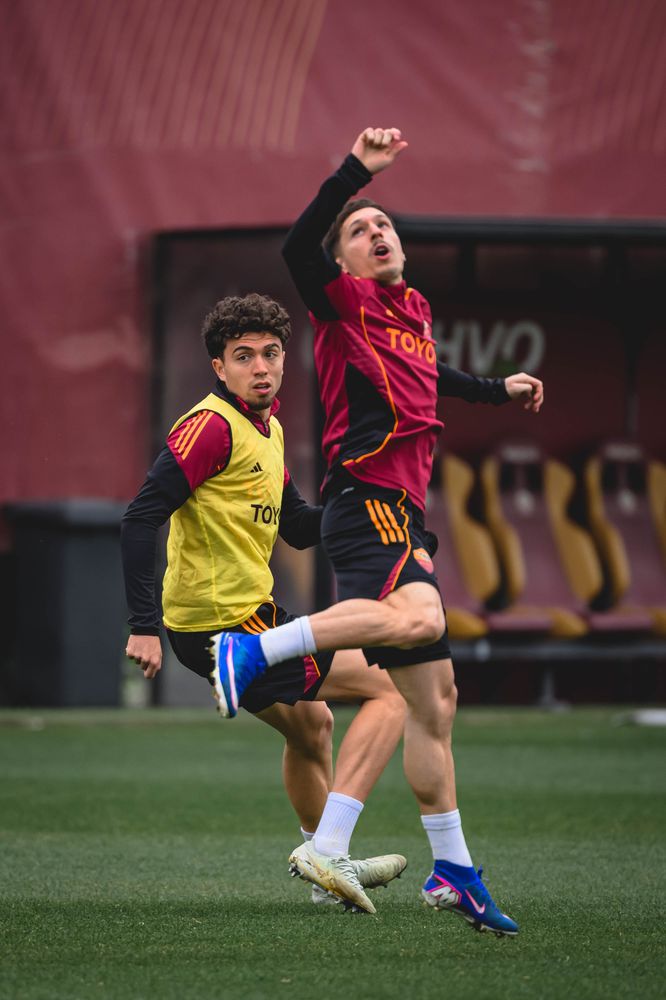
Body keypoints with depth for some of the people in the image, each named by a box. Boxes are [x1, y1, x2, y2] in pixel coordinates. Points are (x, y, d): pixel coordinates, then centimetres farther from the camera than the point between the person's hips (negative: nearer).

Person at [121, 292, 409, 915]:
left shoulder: (266, 430, 13)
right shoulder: (213, 426, -18)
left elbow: (298, 528, 21)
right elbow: (141, 518, -24)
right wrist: (144, 625, -28)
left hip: (248, 614, 10)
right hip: (227, 624, -10)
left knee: (311, 724, 31)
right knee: (388, 691, -5)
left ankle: (330, 868, 49)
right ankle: (328, 851, -11)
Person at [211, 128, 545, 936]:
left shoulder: (414, 311, 23)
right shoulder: (346, 304, 0)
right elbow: (298, 249, -22)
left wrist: (495, 390, 53)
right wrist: (355, 171, -29)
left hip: (402, 514, 9)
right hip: (365, 499, -9)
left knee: (434, 697, 8)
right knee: (416, 616, -37)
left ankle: (453, 872, 12)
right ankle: (254, 649, -27)